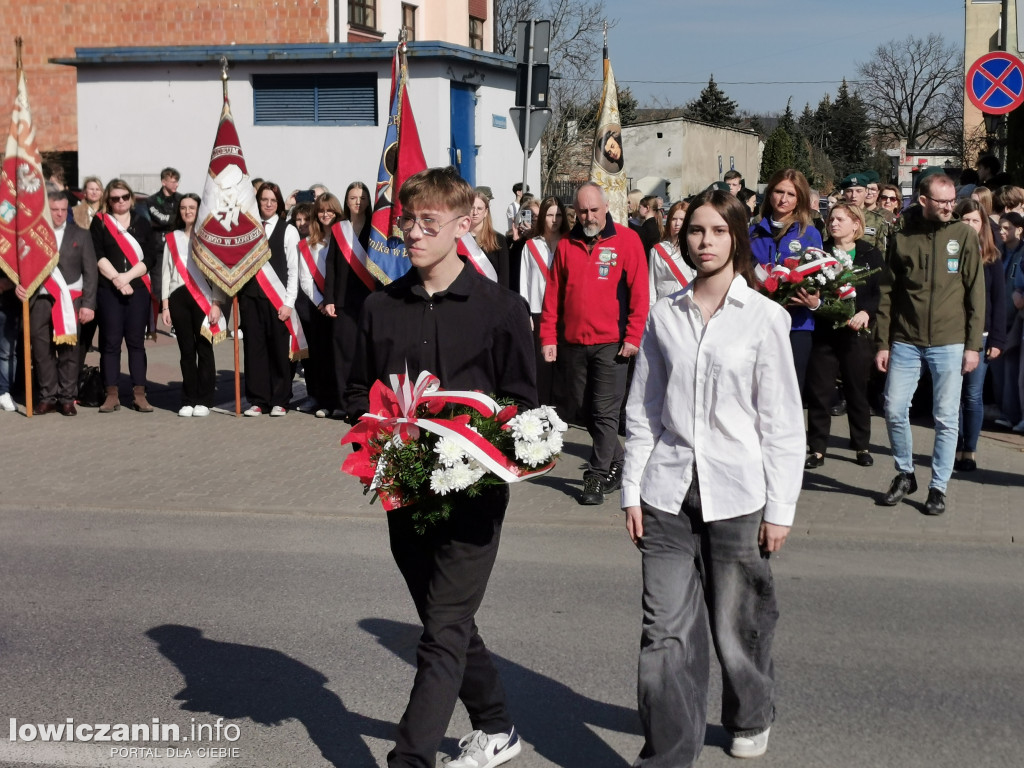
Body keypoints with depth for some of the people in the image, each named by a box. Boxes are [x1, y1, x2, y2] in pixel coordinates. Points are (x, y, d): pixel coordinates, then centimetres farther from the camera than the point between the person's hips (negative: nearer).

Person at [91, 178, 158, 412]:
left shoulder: (142, 222, 11)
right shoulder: (99, 222, 7)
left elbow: (150, 257, 3)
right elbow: (97, 256, -2)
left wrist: (127, 276, -9)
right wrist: (116, 279, -12)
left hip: (138, 289, 1)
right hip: (108, 290, -1)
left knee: (136, 341, 2)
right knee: (110, 342, -2)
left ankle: (139, 394, 3)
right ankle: (112, 395, 1)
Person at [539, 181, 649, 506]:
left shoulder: (626, 239, -2)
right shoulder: (567, 245, 9)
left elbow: (639, 292, -5)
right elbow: (553, 294, 9)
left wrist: (633, 336, -10)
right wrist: (548, 337, 3)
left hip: (611, 343, -5)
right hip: (574, 343, 5)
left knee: (605, 413, -5)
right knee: (584, 410, 13)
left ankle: (596, 478, 0)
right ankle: (617, 466, 29)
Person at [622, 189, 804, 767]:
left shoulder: (765, 318, -2)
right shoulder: (664, 316, 6)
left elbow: (782, 421, -2)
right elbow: (643, 411, 9)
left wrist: (780, 508, -4)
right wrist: (633, 491, 6)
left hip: (737, 497, -2)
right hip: (669, 495, 2)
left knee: (738, 626, 10)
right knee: (667, 631, -2)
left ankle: (752, 717, 38)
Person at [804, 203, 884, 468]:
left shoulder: (870, 255, 4)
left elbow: (880, 293, -1)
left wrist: (866, 312, -17)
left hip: (856, 332, -1)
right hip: (824, 329, 1)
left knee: (857, 389, 9)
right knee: (819, 390, 1)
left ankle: (862, 446, 22)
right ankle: (817, 449, 9)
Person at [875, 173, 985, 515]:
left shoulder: (963, 235, 0)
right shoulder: (902, 237, 3)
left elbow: (975, 292, 0)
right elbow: (888, 292, 6)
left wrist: (973, 345, -4)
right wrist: (883, 342, 3)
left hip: (949, 343, -1)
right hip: (905, 341, 2)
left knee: (946, 419, 2)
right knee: (894, 410, 2)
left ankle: (938, 487, 14)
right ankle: (905, 474, 22)